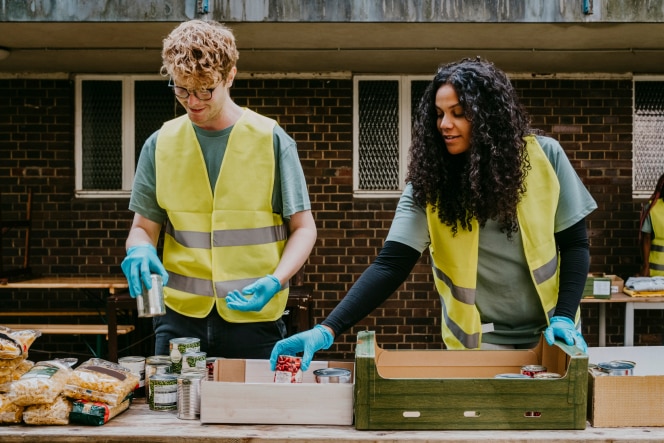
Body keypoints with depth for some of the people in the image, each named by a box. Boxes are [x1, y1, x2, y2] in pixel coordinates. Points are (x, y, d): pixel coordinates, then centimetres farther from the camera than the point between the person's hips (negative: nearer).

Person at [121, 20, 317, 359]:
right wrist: (140, 250, -14)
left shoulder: (271, 140, -3)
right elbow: (143, 227, 10)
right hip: (180, 315, 2)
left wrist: (275, 281, -16)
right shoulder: (161, 145, 4)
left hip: (254, 316, -2)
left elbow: (303, 229, 0)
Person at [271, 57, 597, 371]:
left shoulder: (543, 156, -9)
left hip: (548, 332, 1)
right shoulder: (431, 178, -11)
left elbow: (574, 243, -1)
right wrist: (328, 329, -28)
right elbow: (391, 264, -18)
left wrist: (564, 317, -13)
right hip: (478, 339, -1)